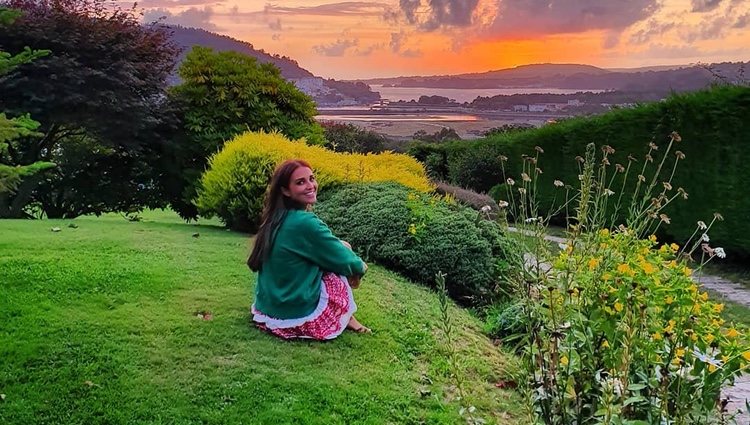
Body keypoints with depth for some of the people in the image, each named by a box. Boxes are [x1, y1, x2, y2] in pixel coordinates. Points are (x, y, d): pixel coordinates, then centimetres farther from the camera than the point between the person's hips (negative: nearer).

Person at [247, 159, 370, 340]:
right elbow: (345, 262, -11)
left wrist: (338, 245, 7)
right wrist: (359, 265, 9)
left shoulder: (276, 218, 4)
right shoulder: (306, 223, -23)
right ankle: (345, 317, 20)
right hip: (296, 314, -8)